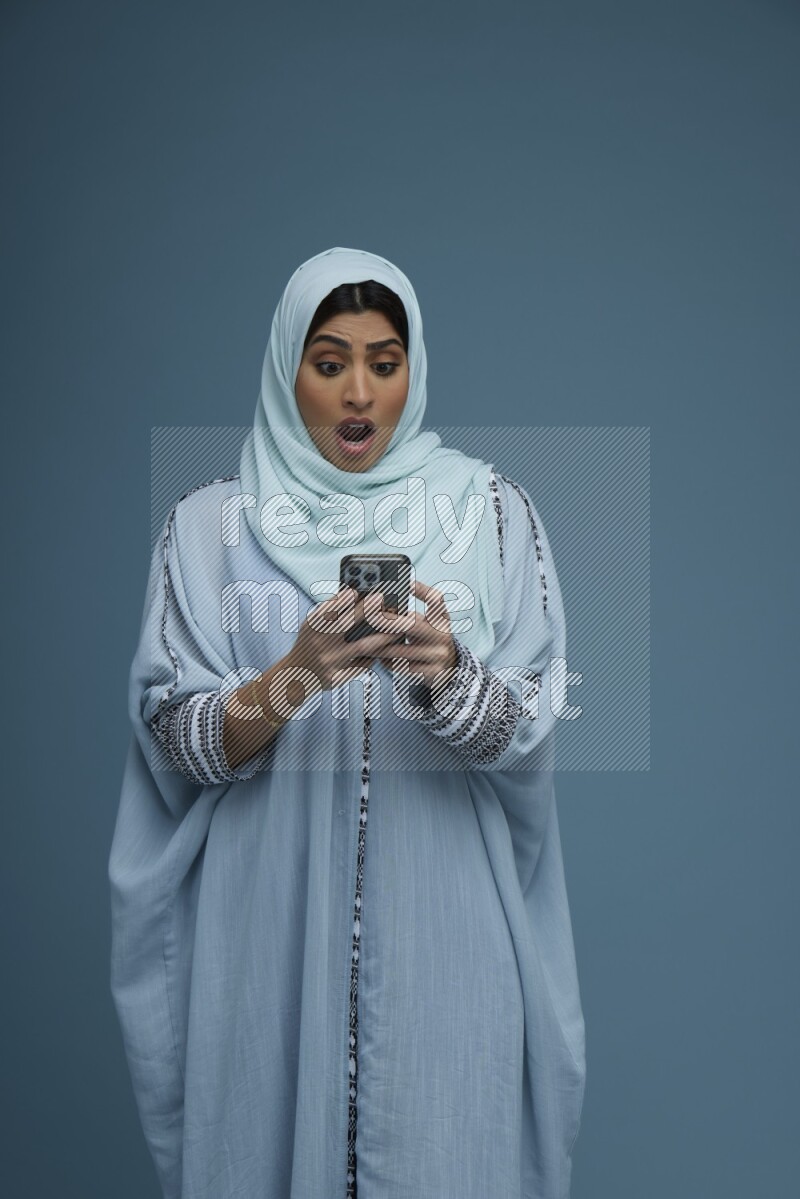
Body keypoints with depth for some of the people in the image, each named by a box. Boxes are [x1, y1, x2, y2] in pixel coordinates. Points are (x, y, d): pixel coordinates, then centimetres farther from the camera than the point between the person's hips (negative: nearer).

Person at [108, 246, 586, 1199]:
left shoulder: (489, 508, 1)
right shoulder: (209, 523, 1)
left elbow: (528, 727, -4)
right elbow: (176, 745, -5)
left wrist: (449, 678, -24)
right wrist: (298, 675, -23)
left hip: (442, 928, 0)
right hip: (271, 931, 0)